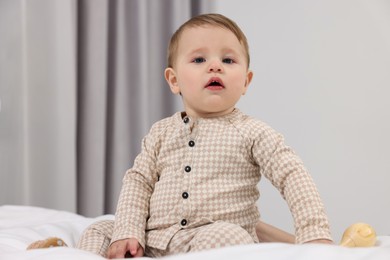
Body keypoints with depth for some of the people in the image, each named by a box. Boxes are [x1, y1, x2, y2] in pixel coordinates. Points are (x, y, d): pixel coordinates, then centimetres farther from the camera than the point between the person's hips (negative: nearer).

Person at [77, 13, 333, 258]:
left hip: (219, 236, -3)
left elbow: (294, 176, -5)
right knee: (98, 232, -9)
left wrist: (315, 232, -18)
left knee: (224, 236, -36)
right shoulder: (162, 132, 12)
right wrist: (127, 232, -7)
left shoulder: (252, 133, 1)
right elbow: (139, 180, 9)